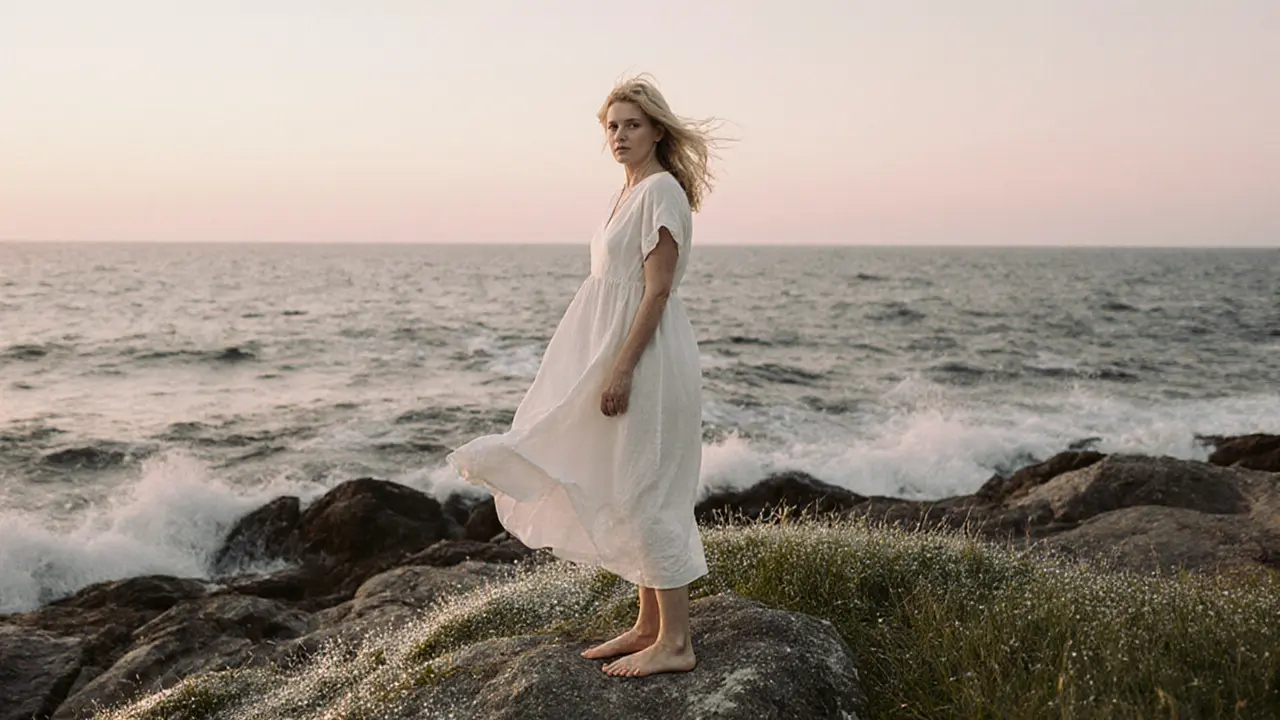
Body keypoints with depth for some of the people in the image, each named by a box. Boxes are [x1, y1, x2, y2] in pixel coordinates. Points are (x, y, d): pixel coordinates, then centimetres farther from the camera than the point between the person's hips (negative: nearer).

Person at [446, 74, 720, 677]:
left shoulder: (662, 191, -12)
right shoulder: (631, 192, 16)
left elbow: (656, 290, -19)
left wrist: (621, 368, -23)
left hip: (647, 358, -10)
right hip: (620, 355, 10)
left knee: (646, 495, -6)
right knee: (626, 495, 13)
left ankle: (675, 642, 2)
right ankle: (649, 625, 23)